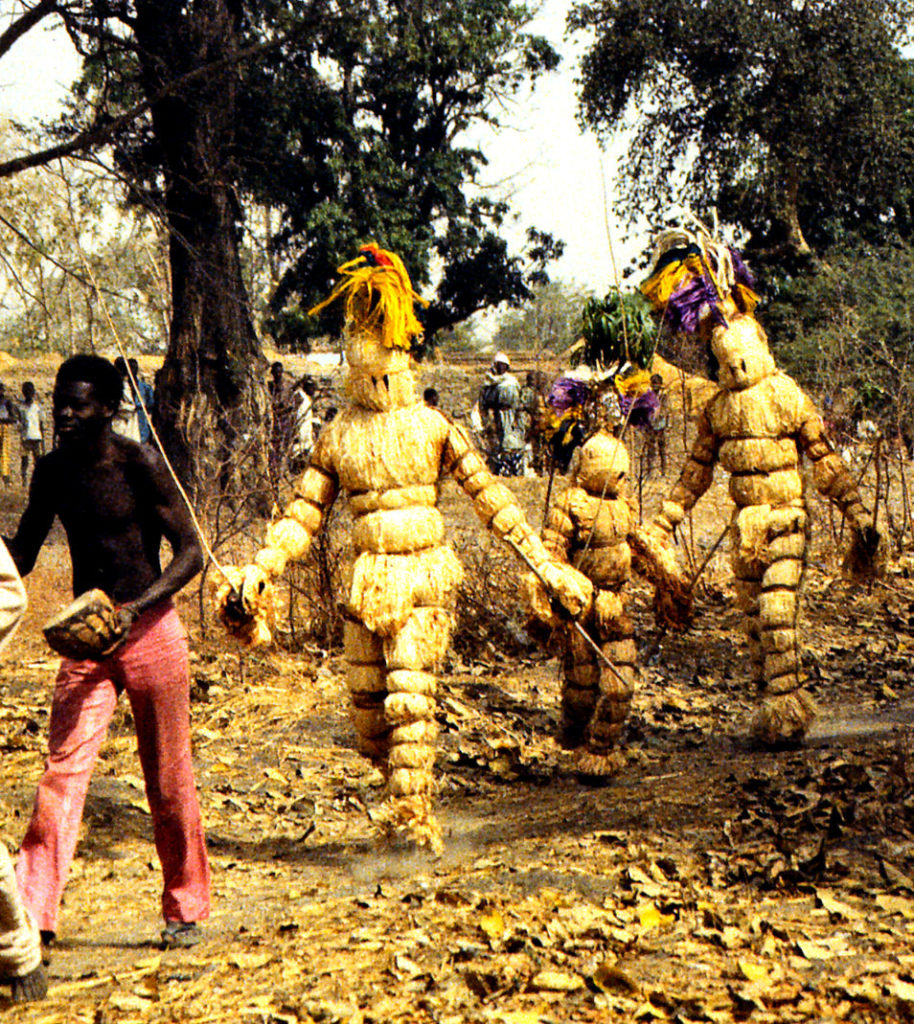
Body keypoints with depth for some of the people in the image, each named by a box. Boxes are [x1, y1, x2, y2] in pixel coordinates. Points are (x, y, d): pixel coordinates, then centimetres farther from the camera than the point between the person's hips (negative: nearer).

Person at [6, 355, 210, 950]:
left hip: (150, 632, -4)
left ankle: (186, 910, 23)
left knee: (169, 782, 6)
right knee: (62, 772, -8)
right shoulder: (54, 471, 5)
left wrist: (134, 609, -25)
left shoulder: (139, 465, -11)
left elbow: (191, 552, -12)